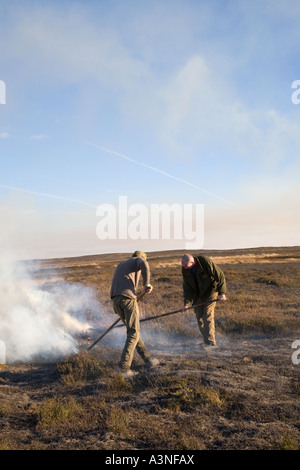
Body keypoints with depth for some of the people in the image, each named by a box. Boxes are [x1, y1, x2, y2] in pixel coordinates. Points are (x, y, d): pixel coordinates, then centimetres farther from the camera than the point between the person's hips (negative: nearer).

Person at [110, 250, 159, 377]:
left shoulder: (120, 265, 35)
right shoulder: (138, 260, 14)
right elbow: (144, 265, -13)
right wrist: (146, 283, -6)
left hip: (115, 299, 7)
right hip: (128, 297, -7)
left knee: (133, 330, 18)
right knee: (133, 333, -2)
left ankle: (147, 358, 25)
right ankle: (124, 367, -10)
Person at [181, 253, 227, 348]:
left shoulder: (206, 262, -27)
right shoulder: (185, 270, -12)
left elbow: (220, 276, -20)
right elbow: (187, 287, -6)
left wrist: (222, 292, -24)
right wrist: (187, 303, -15)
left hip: (210, 291, -5)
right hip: (197, 293, 5)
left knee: (208, 315, -15)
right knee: (199, 316, 4)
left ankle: (211, 342, -11)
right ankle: (206, 341, 17)